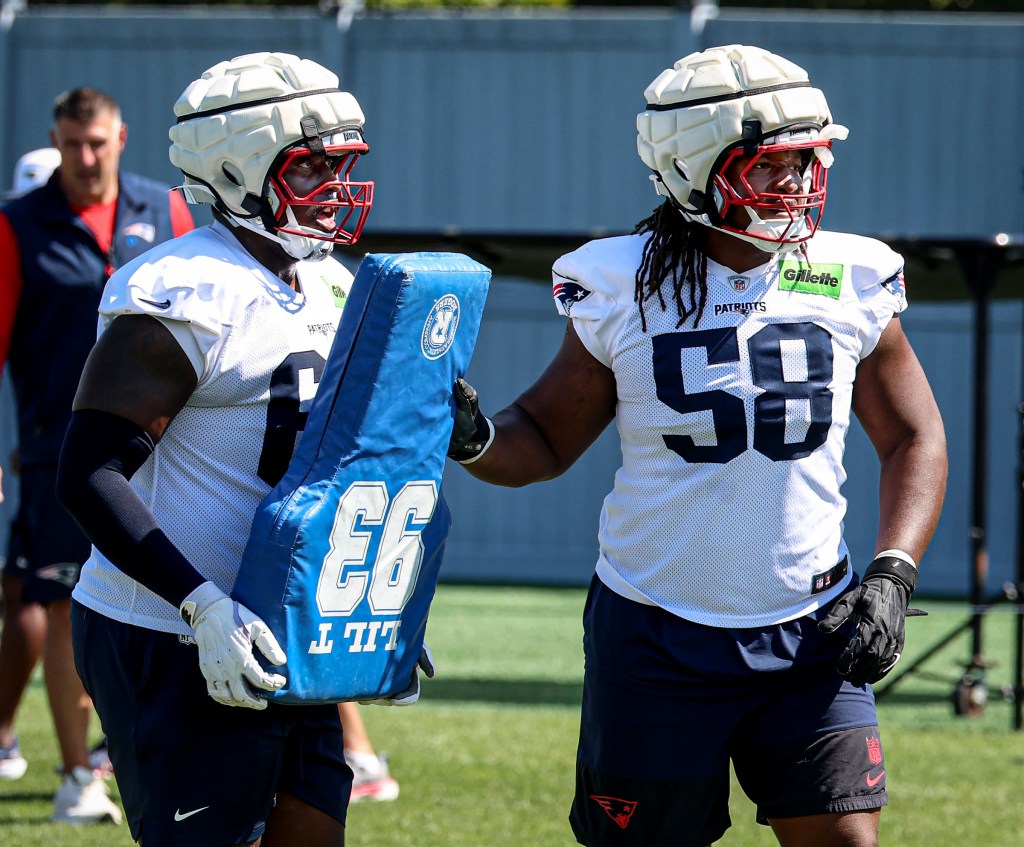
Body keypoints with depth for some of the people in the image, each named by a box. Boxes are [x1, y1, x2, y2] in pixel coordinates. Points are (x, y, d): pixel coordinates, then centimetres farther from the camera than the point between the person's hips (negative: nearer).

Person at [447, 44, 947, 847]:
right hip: (658, 643, -1)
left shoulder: (851, 284, -1)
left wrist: (891, 575, -3)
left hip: (812, 636, 2)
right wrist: (475, 439, -18)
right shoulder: (625, 291, -5)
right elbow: (547, 441, 4)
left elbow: (913, 438, 9)